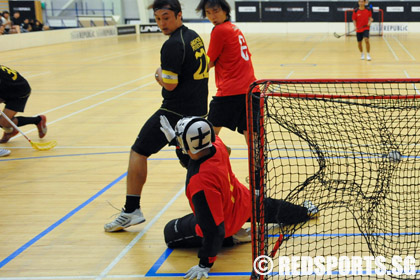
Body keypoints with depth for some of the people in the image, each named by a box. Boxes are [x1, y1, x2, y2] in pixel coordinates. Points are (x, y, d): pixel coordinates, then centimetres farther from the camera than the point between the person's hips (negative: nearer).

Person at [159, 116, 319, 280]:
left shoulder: (200, 183, -41)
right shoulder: (217, 145, -24)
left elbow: (212, 228, -36)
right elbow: (198, 144, 5)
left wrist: (205, 265, -28)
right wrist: (175, 138, 3)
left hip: (226, 223, -7)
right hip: (244, 202, 7)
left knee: (171, 233, 6)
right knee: (271, 208, 36)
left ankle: (230, 237, 5)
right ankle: (306, 212, 61)